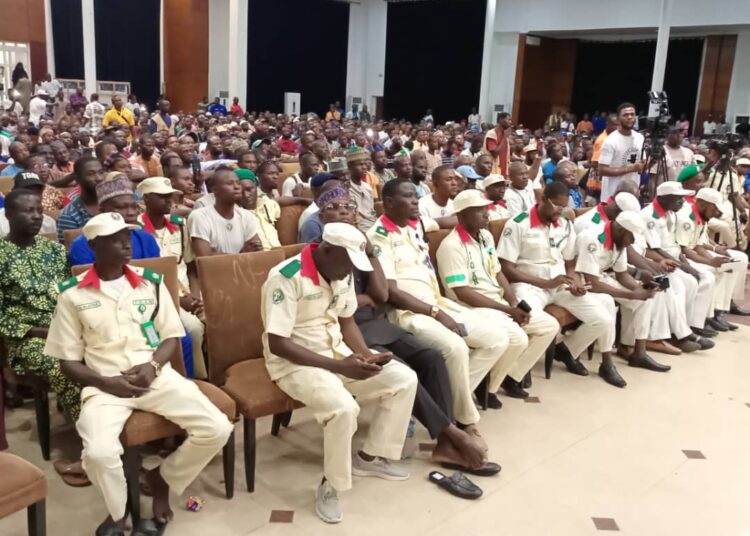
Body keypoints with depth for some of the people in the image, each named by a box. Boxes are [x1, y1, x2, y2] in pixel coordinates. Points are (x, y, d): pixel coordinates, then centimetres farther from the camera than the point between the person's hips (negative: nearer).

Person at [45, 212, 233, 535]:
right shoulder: (72, 294, -1)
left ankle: (162, 479, 13)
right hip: (105, 385, -2)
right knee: (99, 452, -31)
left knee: (218, 429, -15)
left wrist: (152, 366, -11)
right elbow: (68, 362, 2)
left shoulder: (152, 283, 6)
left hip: (157, 377, 3)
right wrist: (108, 383, -14)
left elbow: (171, 337, 10)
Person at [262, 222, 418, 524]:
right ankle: (330, 485, -7)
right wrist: (338, 366, -28)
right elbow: (277, 343, -25)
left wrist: (367, 358, -8)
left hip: (338, 354, 8)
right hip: (295, 363, -8)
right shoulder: (286, 278, -23)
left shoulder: (342, 274, 1)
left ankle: (370, 456, 13)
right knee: (343, 407, -34)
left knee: (404, 379, -3)